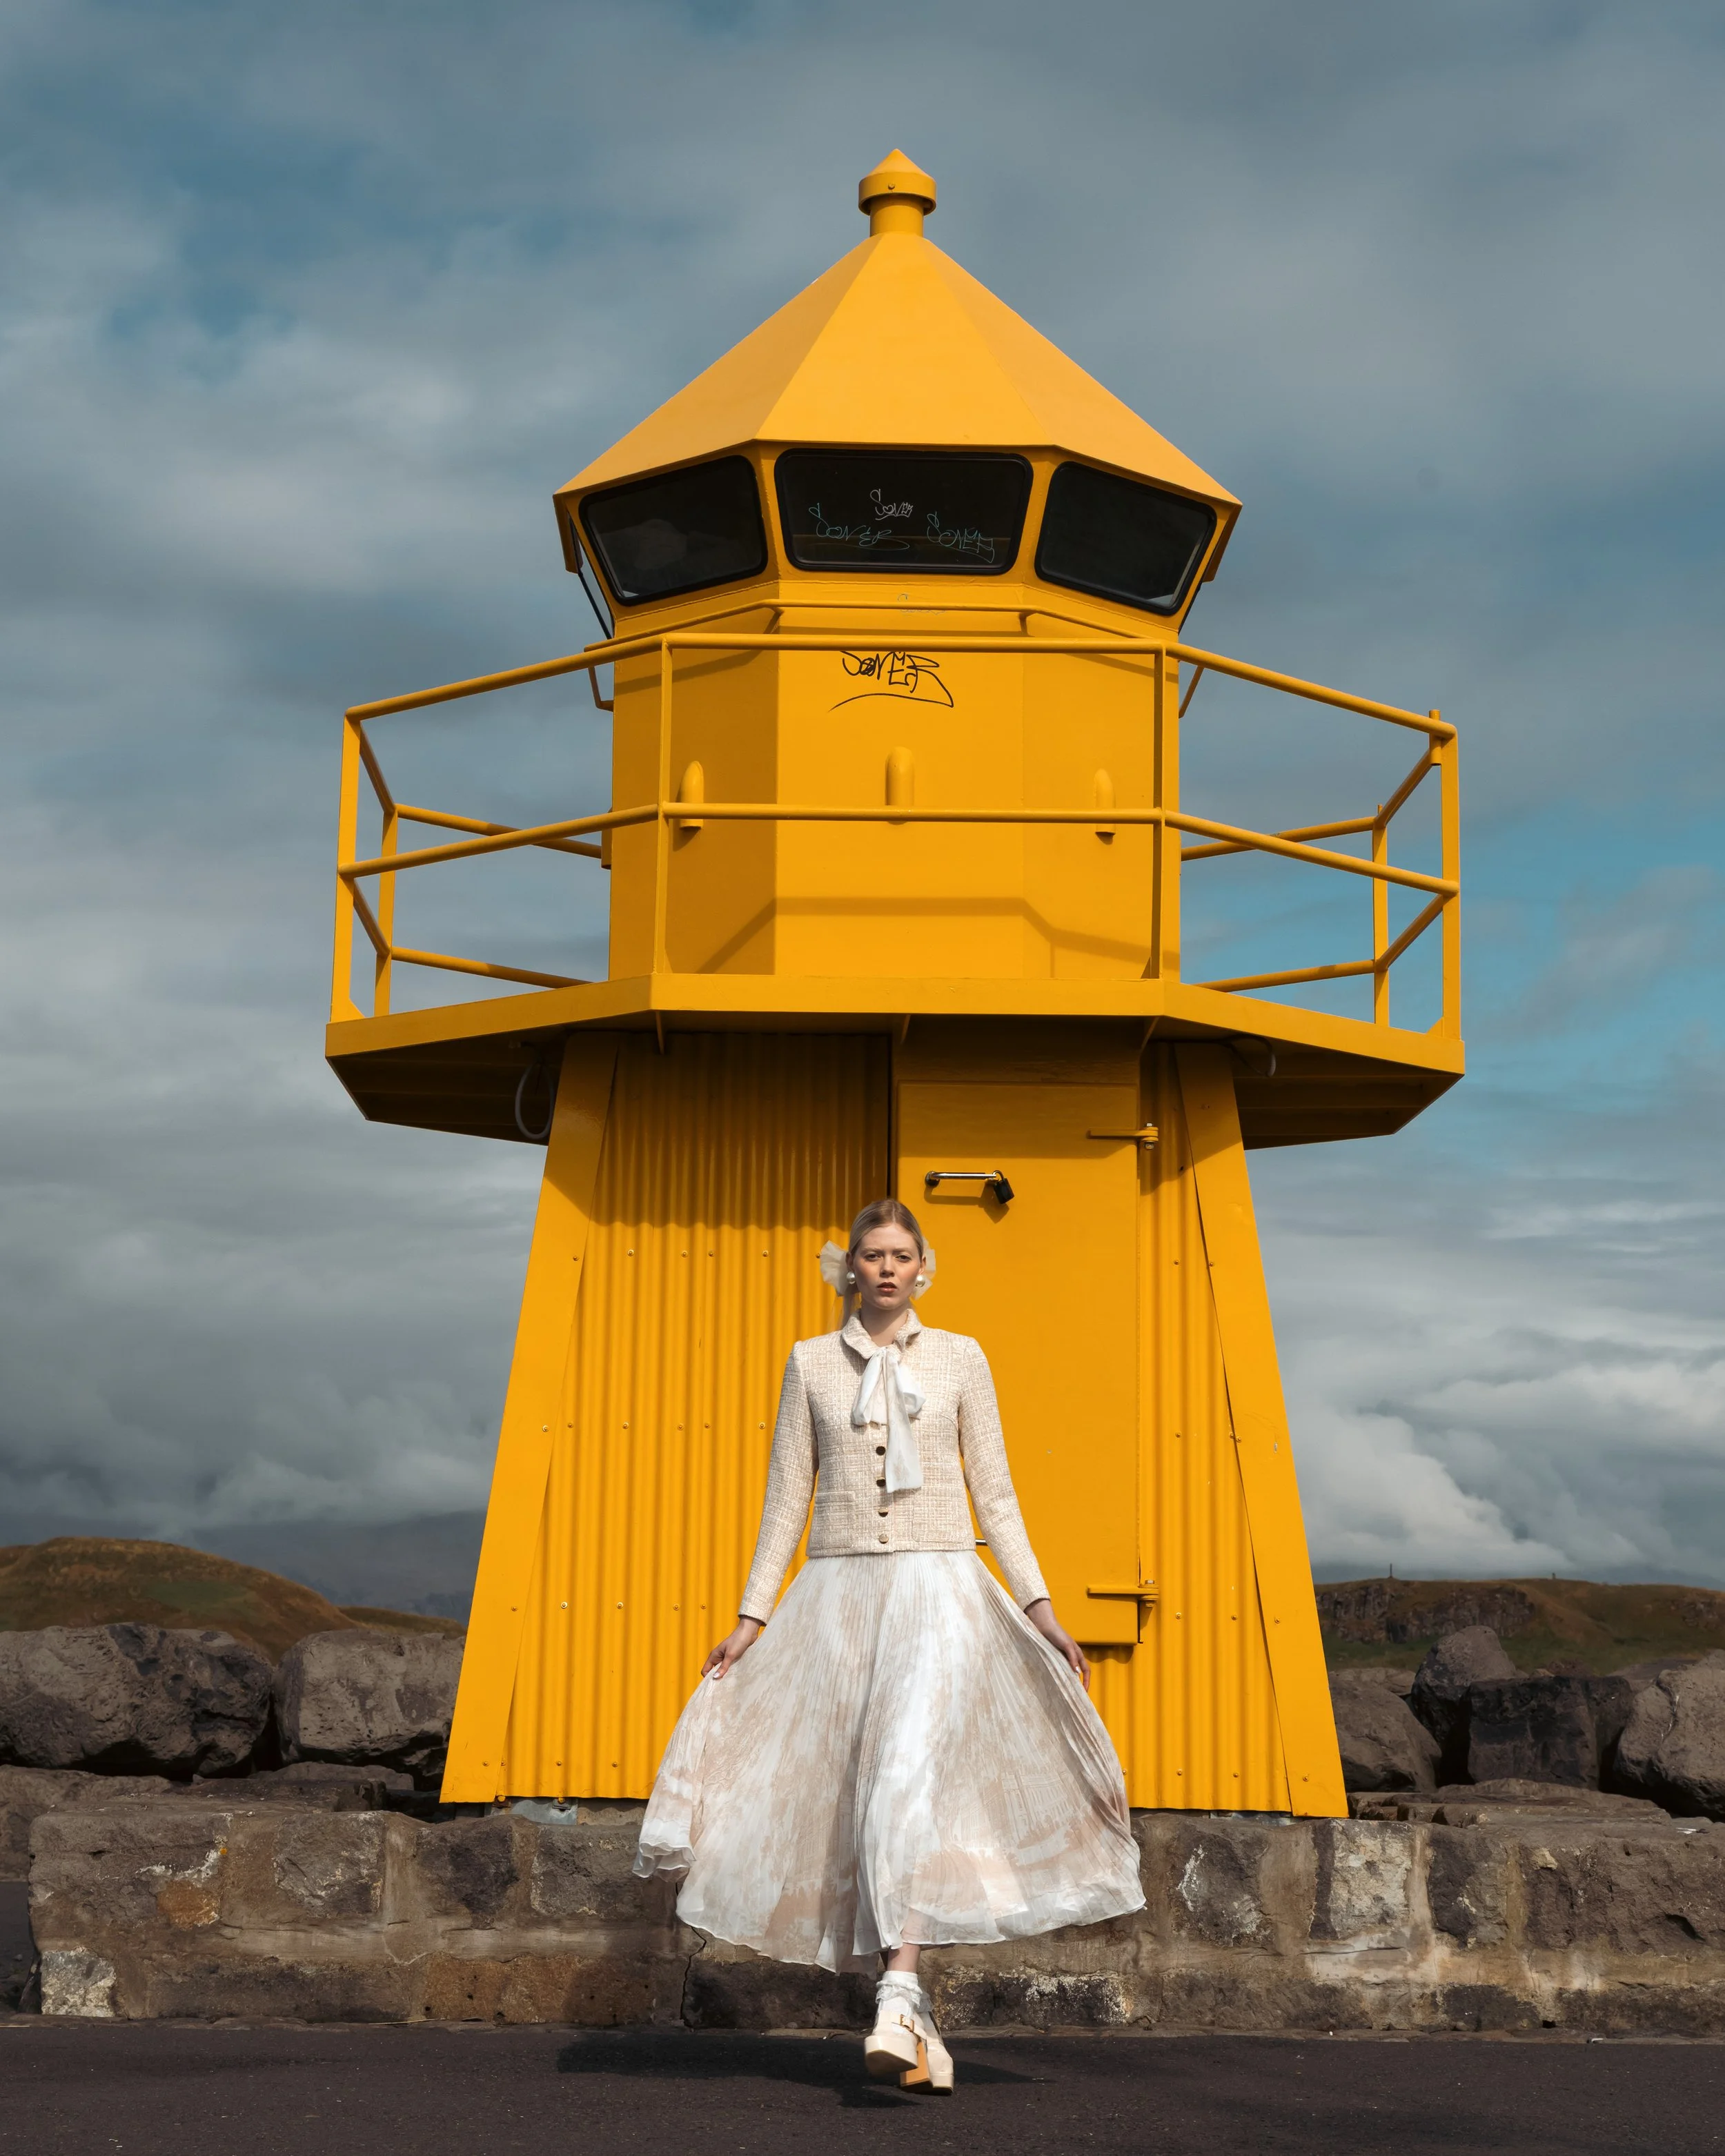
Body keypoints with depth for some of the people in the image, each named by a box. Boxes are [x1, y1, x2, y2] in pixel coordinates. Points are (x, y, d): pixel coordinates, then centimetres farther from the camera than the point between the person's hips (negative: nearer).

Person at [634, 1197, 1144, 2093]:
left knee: (910, 1775, -20)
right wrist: (752, 1617, 5)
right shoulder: (811, 1363, 9)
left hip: (937, 1590, -2)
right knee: (853, 1793, 0)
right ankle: (915, 2015, 9)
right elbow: (787, 1497, 10)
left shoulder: (960, 1358, 7)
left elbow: (994, 1494, 7)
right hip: (839, 1594, 2)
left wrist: (1037, 1606, -1)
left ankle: (897, 1999, -28)